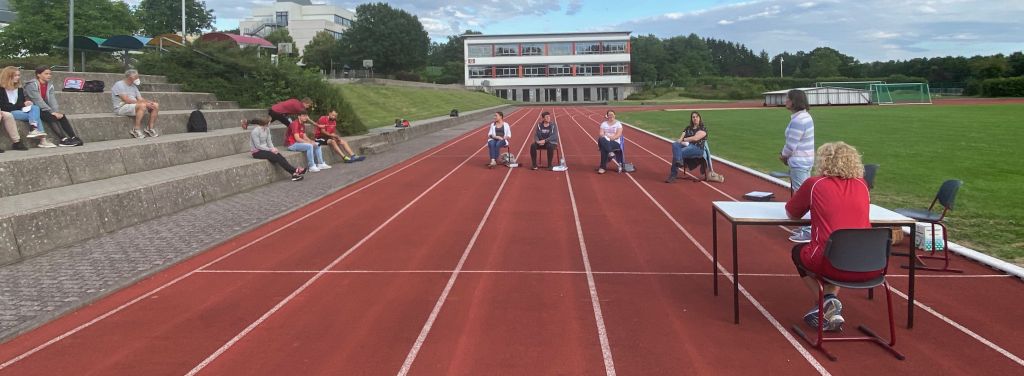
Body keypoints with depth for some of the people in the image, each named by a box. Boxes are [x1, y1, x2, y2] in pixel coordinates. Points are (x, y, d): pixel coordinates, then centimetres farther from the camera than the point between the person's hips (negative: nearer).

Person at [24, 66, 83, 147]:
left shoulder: (50, 86, 9)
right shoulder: (31, 85, -12)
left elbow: (53, 100, -2)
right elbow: (38, 101, -21)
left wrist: (56, 112, -20)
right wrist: (52, 112, -26)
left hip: (43, 110, 7)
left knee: (62, 116, -16)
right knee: (52, 117, -29)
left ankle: (74, 138, -23)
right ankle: (63, 139, -35)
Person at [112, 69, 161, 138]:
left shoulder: (133, 86, 17)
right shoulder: (119, 85, -10)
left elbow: (140, 99, 12)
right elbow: (127, 100, -21)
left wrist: (149, 102, -12)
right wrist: (145, 103, -23)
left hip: (134, 106, 9)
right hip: (121, 108, -9)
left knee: (156, 105, -5)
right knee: (142, 105, -36)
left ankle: (150, 128, -5)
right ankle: (136, 130, -29)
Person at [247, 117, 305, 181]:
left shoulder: (267, 129, 6)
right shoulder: (255, 131, -17)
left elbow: (269, 141, 8)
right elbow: (257, 146, -18)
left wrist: (273, 149, -11)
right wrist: (270, 149, -17)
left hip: (265, 149, 7)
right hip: (257, 152, -7)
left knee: (280, 156, -19)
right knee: (277, 157, -24)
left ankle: (294, 173, -31)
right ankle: (295, 171, -24)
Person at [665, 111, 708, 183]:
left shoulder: (703, 129, 8)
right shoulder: (688, 128, 27)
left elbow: (695, 138, -9)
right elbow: (681, 138, 16)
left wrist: (684, 139, 0)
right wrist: (680, 141, -9)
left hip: (697, 148, -5)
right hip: (685, 145, 5)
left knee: (680, 152, -33)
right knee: (675, 144, -31)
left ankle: (673, 176, -34)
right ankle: (679, 161, -54)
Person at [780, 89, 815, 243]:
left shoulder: (797, 121, -22)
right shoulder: (805, 116, 10)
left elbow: (791, 145, -20)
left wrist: (783, 155, -1)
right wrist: (785, 154, 9)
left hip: (799, 163, -10)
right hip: (807, 161, 10)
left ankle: (807, 232, 0)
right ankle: (806, 227, 29)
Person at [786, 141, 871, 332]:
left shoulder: (814, 184, 2)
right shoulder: (862, 185, 11)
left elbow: (790, 213, 17)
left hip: (832, 264, -4)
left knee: (798, 252, 29)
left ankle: (825, 302, 12)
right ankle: (831, 298, 19)